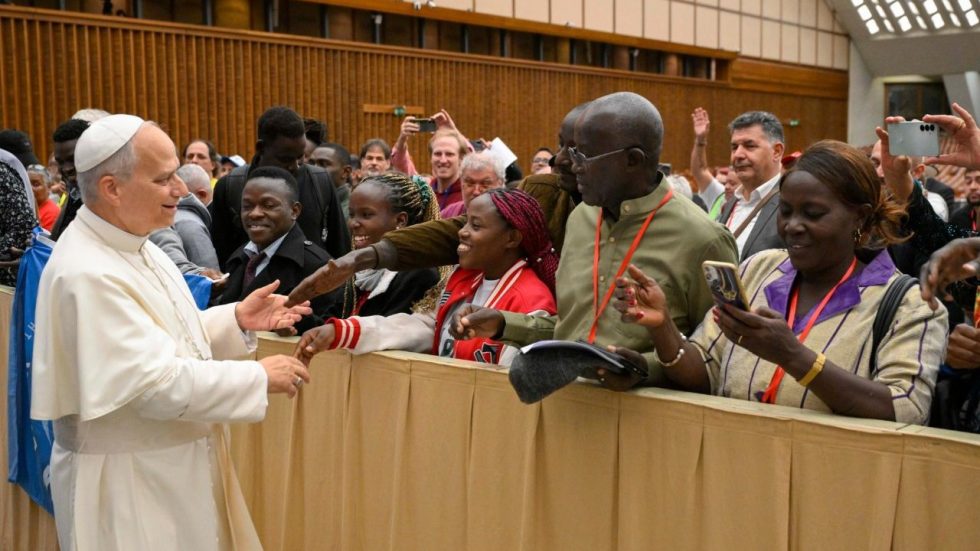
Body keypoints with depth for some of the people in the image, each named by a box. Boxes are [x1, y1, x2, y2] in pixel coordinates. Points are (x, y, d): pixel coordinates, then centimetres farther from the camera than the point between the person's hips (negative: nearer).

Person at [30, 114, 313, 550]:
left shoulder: (132, 245, 4)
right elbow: (156, 382, -27)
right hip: (126, 483, -9)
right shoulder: (87, 273, -25)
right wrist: (259, 378, -20)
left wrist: (236, 320, -2)